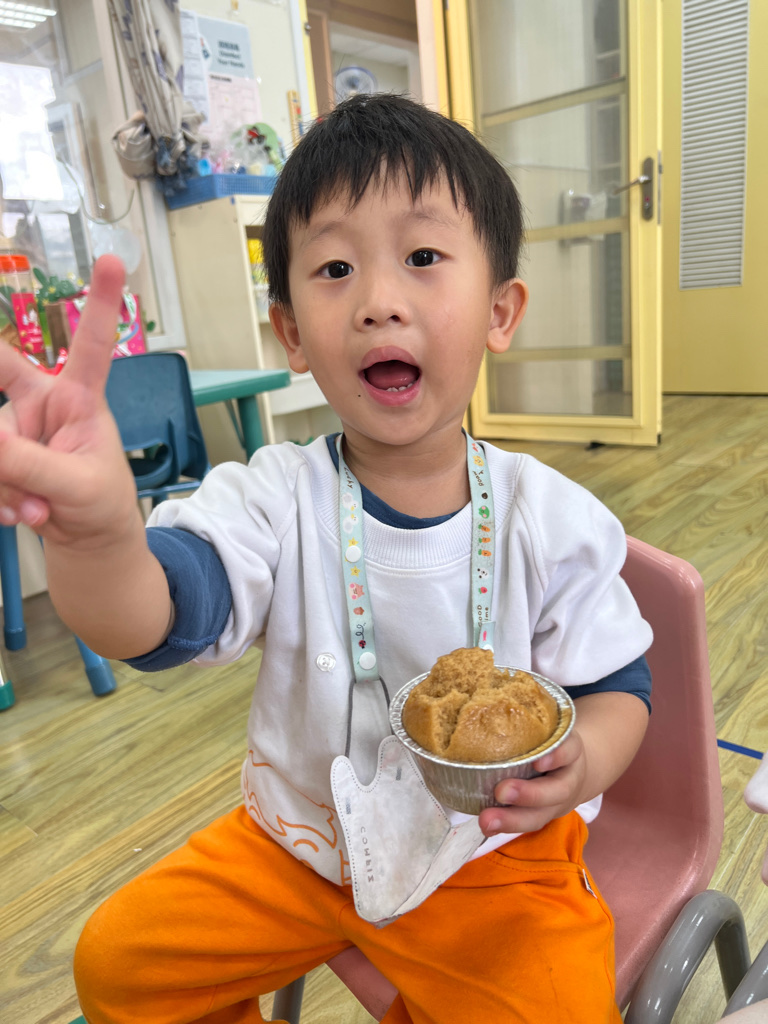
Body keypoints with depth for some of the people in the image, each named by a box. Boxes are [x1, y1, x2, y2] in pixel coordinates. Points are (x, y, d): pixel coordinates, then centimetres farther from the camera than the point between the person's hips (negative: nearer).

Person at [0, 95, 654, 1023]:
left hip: (491, 855, 0)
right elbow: (151, 617, -31)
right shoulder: (274, 500, -16)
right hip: (294, 842, 2)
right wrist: (95, 532, -53)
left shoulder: (554, 519, -15)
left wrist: (581, 763, -27)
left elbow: (617, 686, -5)